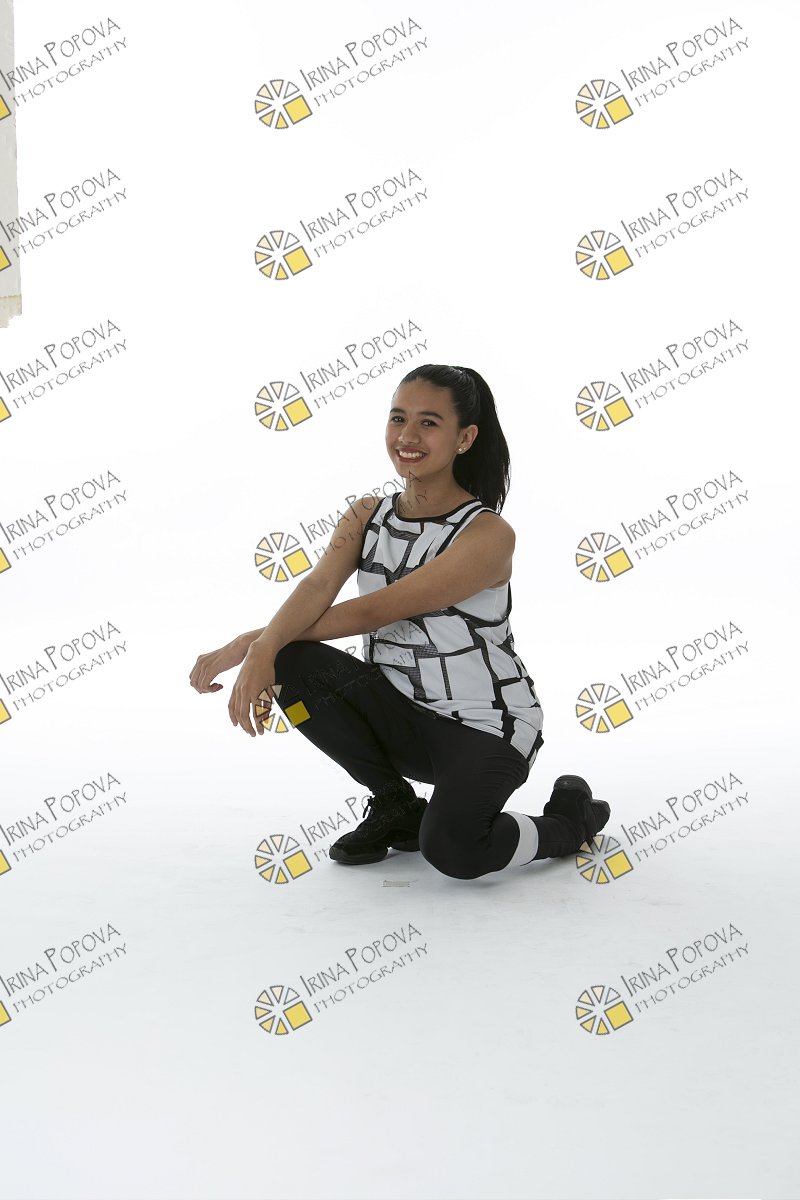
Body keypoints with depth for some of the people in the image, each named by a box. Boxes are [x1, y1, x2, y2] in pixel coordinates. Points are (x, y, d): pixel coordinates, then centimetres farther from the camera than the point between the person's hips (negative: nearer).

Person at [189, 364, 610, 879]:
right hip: (401, 715, 6)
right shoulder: (368, 514, 3)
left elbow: (375, 611, -21)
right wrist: (265, 647, -37)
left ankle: (570, 818, 6)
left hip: (486, 729, -5)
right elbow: (319, 585, -16)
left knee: (451, 852, -31)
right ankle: (396, 807, 2)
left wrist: (259, 639, -18)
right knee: (290, 662, -19)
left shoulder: (488, 534, -17)